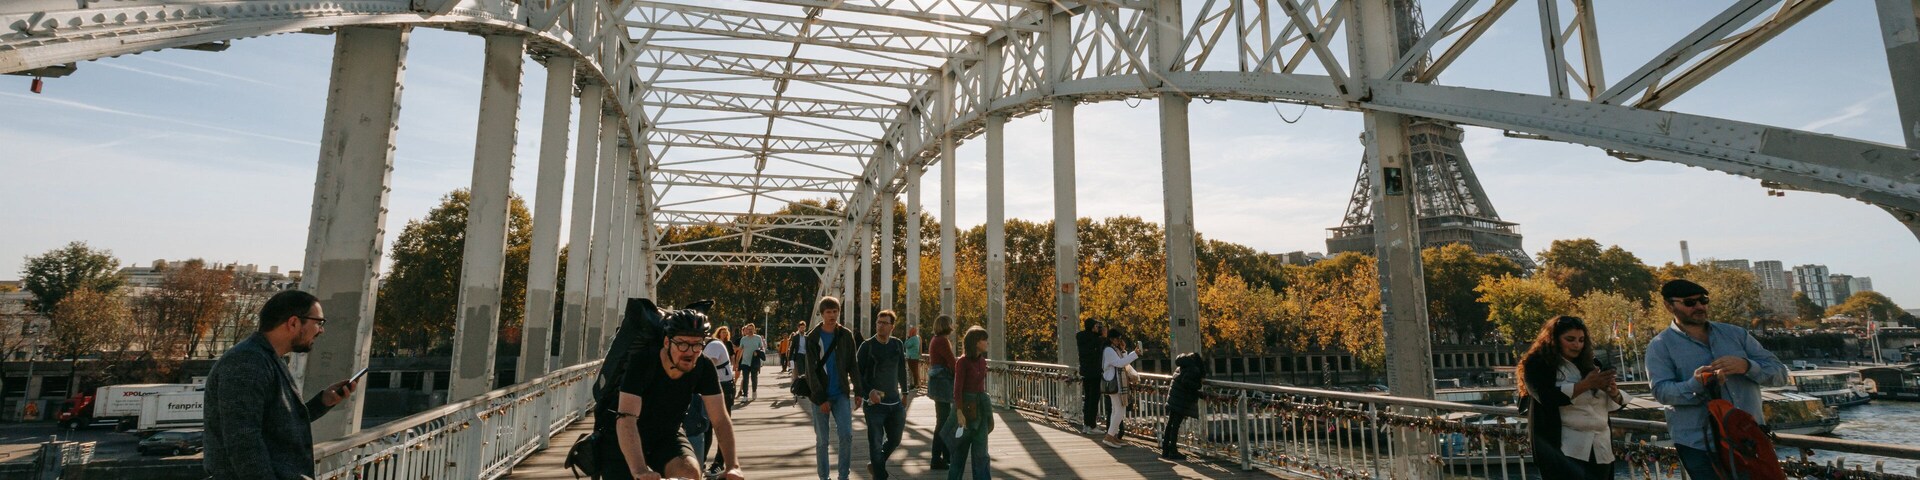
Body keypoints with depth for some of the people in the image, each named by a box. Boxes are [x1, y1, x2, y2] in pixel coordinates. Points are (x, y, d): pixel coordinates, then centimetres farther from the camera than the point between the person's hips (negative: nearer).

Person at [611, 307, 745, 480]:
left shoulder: (704, 367, -19)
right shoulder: (642, 361, -28)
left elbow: (721, 420, -20)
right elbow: (626, 419, -39)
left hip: (667, 436, 2)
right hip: (626, 441, -1)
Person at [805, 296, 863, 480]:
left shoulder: (847, 335, 2)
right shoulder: (812, 337, -5)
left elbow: (852, 365, 6)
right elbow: (811, 371, -8)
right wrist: (820, 399, -13)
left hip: (841, 394, 1)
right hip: (820, 396, -1)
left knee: (846, 435, -9)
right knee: (821, 441, 5)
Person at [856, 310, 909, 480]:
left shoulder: (898, 344, 3)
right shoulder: (867, 346, -8)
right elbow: (856, 373, -6)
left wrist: (904, 392, 19)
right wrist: (869, 392, -19)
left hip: (895, 402, 5)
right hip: (874, 402, -5)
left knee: (894, 440, 17)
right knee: (876, 443, -3)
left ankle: (874, 465, 41)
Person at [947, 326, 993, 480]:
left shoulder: (982, 361, 7)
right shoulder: (962, 362, -13)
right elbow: (957, 389, -15)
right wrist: (959, 412, -21)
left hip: (981, 405, 5)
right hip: (966, 405, -5)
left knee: (980, 450, 4)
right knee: (961, 448, 9)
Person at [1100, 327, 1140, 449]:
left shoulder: (1117, 350, 18)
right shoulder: (1108, 350, -13)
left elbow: (1125, 365, 15)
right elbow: (1119, 363, -24)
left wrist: (1123, 351, 4)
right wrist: (1134, 354, -24)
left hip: (1120, 384, 10)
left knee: (1117, 411, 12)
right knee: (1120, 411, -12)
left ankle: (1113, 436, 17)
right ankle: (1109, 437, -12)